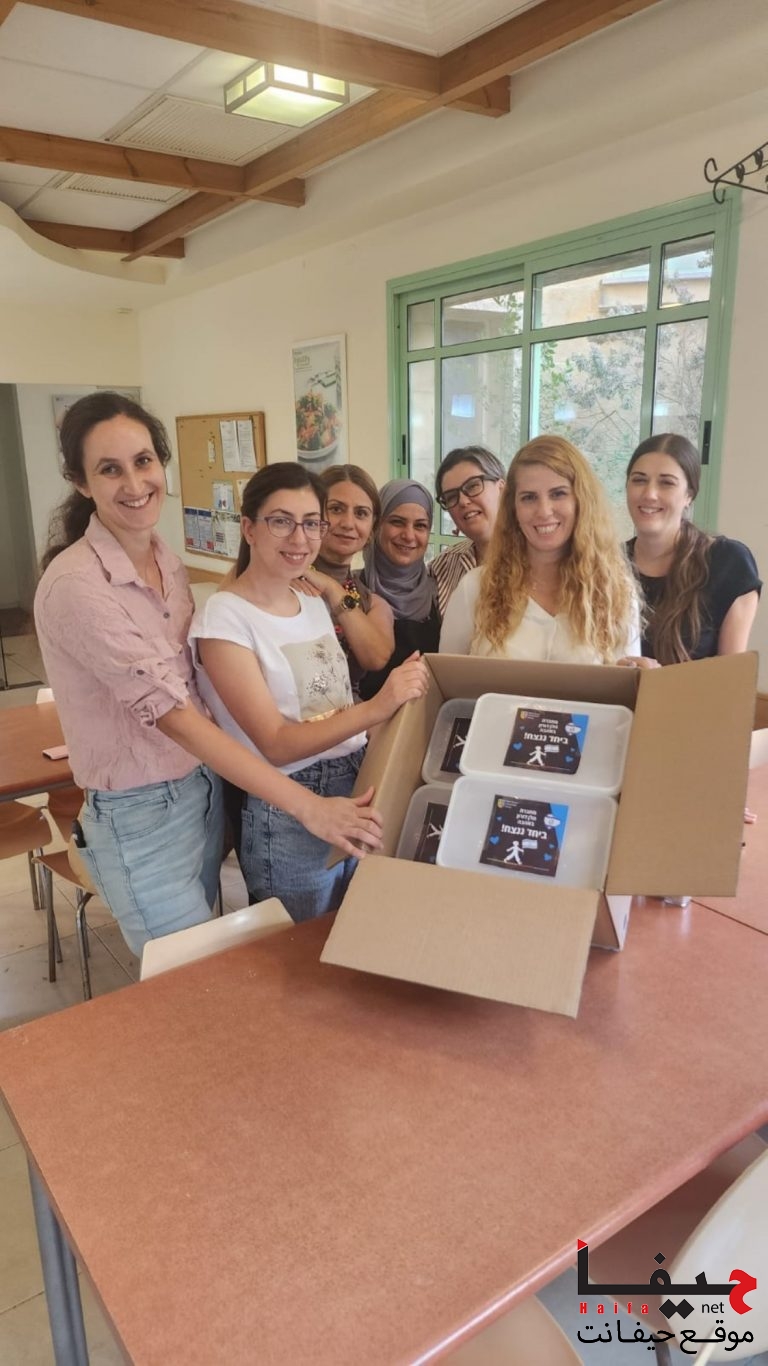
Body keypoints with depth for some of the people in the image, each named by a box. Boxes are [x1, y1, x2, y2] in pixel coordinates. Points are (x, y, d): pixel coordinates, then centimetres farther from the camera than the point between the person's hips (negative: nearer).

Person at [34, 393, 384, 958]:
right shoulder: (75, 586, -23)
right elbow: (173, 714, -28)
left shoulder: (167, 560, 2)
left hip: (205, 785, 7)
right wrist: (309, 806, -32)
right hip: (142, 817, -7)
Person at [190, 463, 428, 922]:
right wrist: (376, 708, -31)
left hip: (361, 794, 6)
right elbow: (276, 744, -20)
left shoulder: (315, 603, 7)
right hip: (290, 822, -6)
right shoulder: (224, 617, -14)